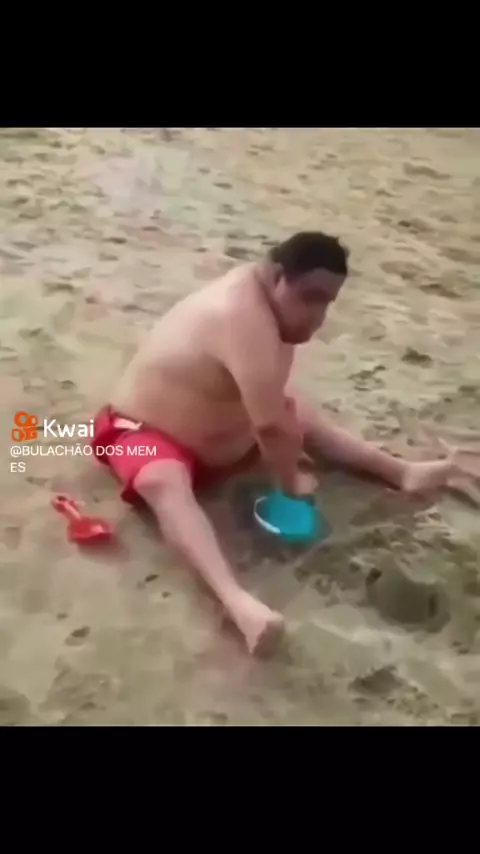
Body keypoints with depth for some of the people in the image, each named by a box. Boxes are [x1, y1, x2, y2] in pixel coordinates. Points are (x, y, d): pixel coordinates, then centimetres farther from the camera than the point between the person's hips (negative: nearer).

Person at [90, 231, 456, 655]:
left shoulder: (264, 296, -5)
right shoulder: (244, 316, -35)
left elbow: (279, 403, -1)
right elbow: (270, 425, -36)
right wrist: (290, 482, -21)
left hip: (210, 424, 10)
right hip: (148, 430, -10)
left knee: (302, 414, 12)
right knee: (166, 483, -41)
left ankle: (401, 471, 17)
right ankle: (237, 600, -58)